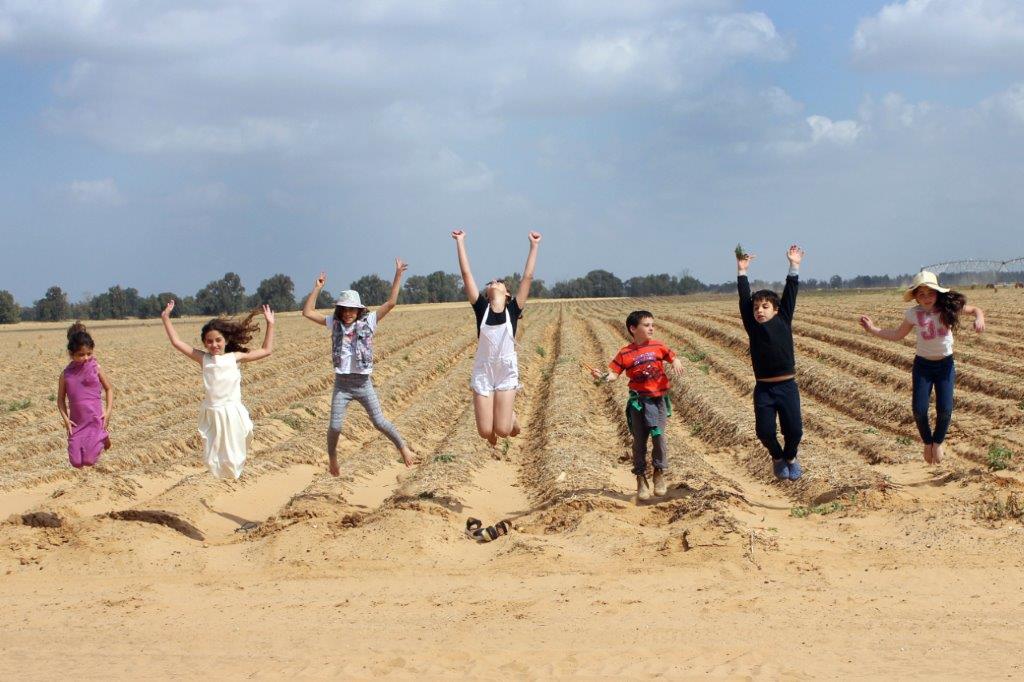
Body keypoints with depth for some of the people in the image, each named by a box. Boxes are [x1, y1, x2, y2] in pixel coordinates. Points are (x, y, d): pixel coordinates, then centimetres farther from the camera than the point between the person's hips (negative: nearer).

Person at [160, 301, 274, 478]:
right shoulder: (204, 358, 4)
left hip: (232, 412, -1)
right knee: (214, 460, 6)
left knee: (232, 459, 5)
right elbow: (177, 342, 6)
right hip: (212, 413, 1)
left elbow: (266, 350, 8)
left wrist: (270, 325, 4)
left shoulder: (235, 357, 3)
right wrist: (166, 318, 7)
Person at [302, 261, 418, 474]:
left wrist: (398, 275, -12)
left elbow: (391, 303, -7)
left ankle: (403, 448, 18)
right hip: (342, 384, 1)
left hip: (363, 383, -1)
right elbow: (307, 312, 1)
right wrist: (317, 288, -5)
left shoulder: (368, 322, -2)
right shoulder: (334, 324, 2)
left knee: (380, 422, 1)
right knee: (335, 426, -3)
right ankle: (332, 458, 19)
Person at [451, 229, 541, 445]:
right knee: (485, 432, -3)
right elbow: (466, 274, -1)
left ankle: (511, 414, 29)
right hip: (483, 372, 1)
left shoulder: (513, 310, -2)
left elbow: (528, 277, -3)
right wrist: (460, 242, -2)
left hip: (507, 373, -1)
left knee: (502, 431, -6)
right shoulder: (481, 308, -1)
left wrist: (534, 246, -3)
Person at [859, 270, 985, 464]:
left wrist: (979, 318, -20)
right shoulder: (913, 314, -8)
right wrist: (873, 329, -5)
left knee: (945, 409, -10)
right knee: (919, 409, -8)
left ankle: (938, 442, 20)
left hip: (945, 364, 0)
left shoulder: (948, 307, -10)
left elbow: (976, 309, 3)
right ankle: (927, 442, 22)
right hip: (923, 365, 1)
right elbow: (897, 335, 4)